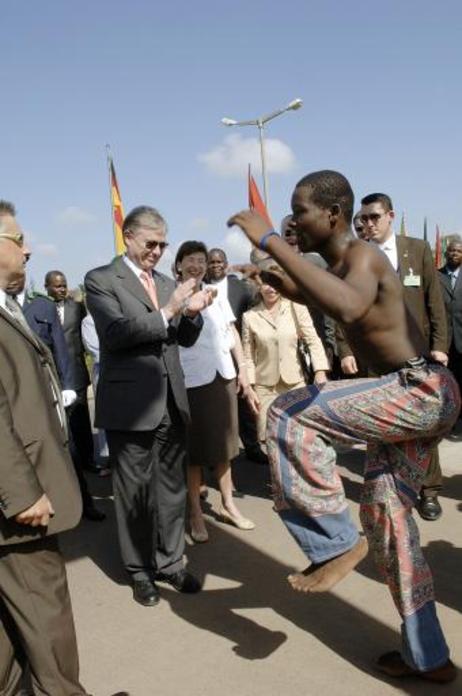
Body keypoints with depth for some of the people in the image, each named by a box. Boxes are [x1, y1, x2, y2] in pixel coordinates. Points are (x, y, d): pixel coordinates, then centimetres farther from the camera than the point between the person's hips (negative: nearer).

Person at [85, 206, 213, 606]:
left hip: (171, 403, 6)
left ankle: (170, 562, 30)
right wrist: (166, 312, -22)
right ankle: (140, 570, 25)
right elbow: (116, 332, -18)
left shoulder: (167, 283, 14)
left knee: (172, 487, 14)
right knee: (135, 491, 8)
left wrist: (191, 313, -8)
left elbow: (184, 339, 12)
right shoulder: (101, 280, -4)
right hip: (130, 405, -5)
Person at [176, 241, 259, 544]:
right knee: (194, 447, 5)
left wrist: (243, 372, 8)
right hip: (190, 380, -4)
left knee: (223, 441, 14)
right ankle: (196, 513, 17)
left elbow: (233, 334, 11)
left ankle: (228, 504, 28)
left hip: (223, 375, 5)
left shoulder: (217, 294, 10)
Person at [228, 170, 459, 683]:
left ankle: (337, 544, -6)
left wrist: (270, 242, -37)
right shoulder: (336, 268, 13)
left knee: (291, 415, -20)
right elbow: (318, 296, 37)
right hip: (411, 399, 10)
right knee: (385, 515, 14)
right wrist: (271, 278, 23)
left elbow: (348, 307, -41)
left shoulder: (362, 255, -16)